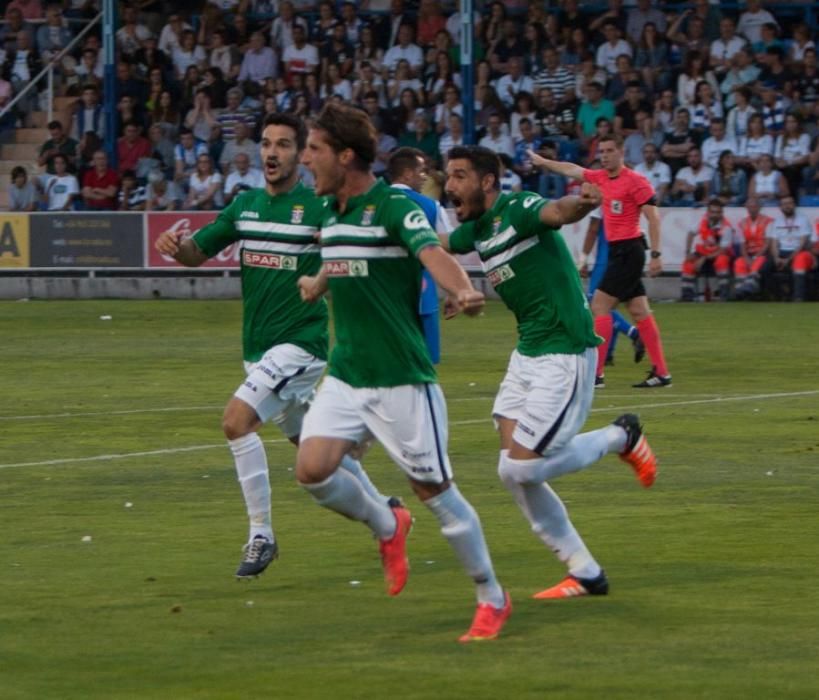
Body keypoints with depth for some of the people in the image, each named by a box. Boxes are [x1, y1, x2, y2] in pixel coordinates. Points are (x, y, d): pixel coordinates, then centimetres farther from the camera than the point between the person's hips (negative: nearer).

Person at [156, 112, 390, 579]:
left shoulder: (320, 208, -11)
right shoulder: (245, 205, 8)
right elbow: (198, 253, 11)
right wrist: (176, 246, -11)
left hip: (301, 343, -7)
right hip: (258, 347, 7)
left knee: (237, 420, -22)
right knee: (307, 440, 19)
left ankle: (262, 535, -13)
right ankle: (381, 508, 39)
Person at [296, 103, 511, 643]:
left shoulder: (395, 207, -14)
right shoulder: (331, 214, 9)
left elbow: (434, 254, -34)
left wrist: (463, 291, -54)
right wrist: (318, 284, 53)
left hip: (402, 379, -7)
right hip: (346, 375, 7)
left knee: (434, 490, -1)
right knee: (313, 469, -12)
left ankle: (493, 599, 16)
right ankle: (387, 527, 17)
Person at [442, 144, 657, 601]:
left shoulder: (520, 208, -16)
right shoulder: (476, 229, 10)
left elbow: (557, 212, -39)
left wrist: (582, 203, -60)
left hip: (565, 354, -9)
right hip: (528, 354, 9)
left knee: (520, 468, -12)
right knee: (517, 471, 2)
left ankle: (621, 438, 11)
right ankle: (586, 575, 12)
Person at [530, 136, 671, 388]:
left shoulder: (635, 181, -13)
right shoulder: (600, 178, 10)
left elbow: (653, 217, -15)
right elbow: (572, 170, 26)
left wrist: (656, 254, -20)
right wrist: (543, 162, 35)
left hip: (628, 251, -8)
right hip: (617, 251, 8)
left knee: (599, 305, -10)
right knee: (639, 311, 8)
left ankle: (595, 373, -11)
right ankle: (661, 372, 10)